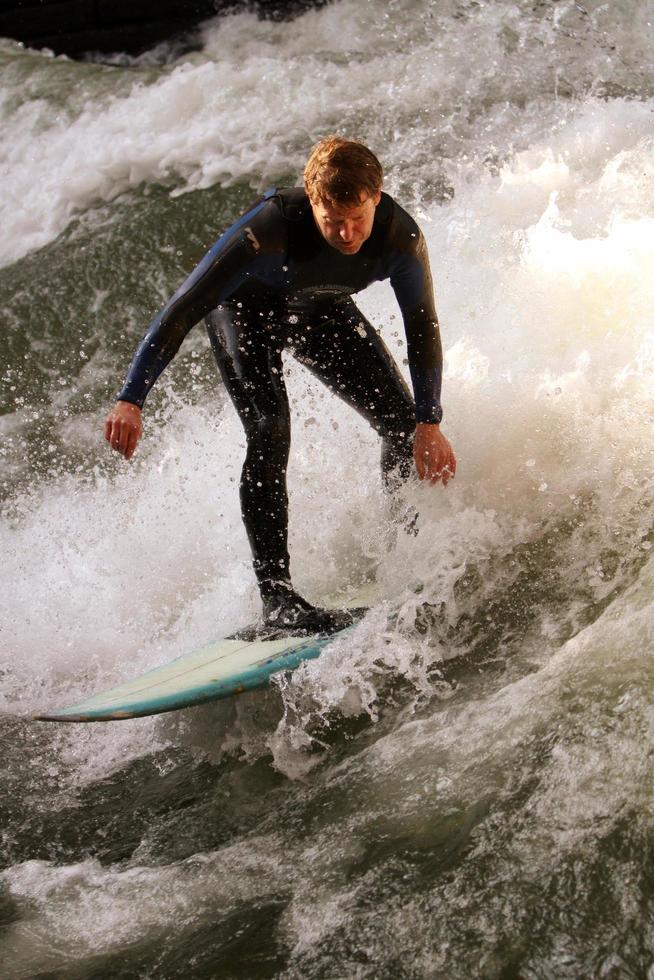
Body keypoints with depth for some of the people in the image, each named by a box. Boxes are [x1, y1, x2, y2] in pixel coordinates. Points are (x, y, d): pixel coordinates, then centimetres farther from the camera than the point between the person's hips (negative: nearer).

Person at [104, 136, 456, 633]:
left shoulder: (400, 236, -30)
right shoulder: (267, 231, -41)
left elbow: (422, 325, -15)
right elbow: (183, 310, -37)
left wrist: (429, 422, -18)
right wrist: (131, 399, -42)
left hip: (321, 310, 4)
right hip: (246, 308, -4)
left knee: (404, 422, -2)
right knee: (269, 431, -25)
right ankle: (277, 594, -22)